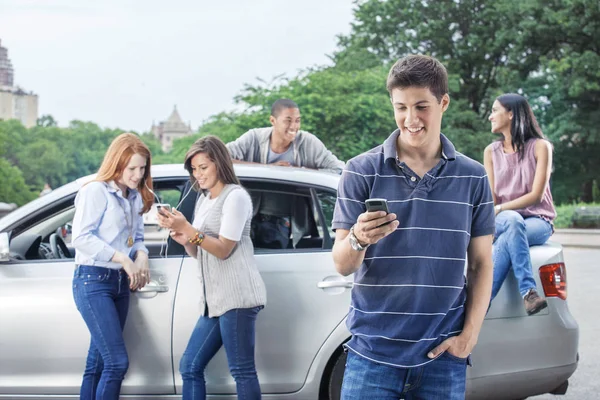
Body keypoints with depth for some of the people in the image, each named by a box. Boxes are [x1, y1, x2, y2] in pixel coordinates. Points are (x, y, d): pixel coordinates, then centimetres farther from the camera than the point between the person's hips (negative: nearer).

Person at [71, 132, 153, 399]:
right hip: (93, 280, -7)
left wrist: (141, 256, -6)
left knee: (98, 363, 8)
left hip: (120, 283, 7)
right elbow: (81, 238, -17)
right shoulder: (95, 191, -10)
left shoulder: (136, 197, 12)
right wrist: (124, 259, -21)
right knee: (117, 362, -14)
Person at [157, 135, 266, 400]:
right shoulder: (203, 199, 18)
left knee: (242, 371, -7)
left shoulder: (236, 196, -7)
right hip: (214, 299, 9)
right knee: (190, 367, 8)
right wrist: (183, 239, -2)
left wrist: (187, 228, -18)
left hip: (236, 297, -9)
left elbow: (223, 250, -12)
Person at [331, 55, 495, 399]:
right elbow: (343, 265, -4)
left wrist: (470, 334, -3)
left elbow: (481, 264, 8)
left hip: (443, 356, 2)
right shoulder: (362, 171, -1)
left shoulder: (473, 178, 5)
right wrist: (358, 239, -25)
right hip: (374, 353, -1)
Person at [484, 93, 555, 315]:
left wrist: (500, 209, -17)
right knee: (513, 221, -38)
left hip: (538, 220, -2)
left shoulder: (539, 147, 1)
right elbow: (490, 197, 5)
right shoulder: (491, 152, 13)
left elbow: (537, 195, -8)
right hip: (502, 221, 2)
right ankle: (528, 292, -50)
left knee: (505, 240, -38)